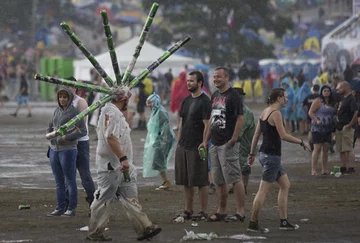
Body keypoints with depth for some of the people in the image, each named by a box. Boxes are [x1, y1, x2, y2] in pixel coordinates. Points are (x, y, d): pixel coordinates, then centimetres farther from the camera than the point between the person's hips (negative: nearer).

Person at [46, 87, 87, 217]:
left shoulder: (75, 112, -7)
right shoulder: (57, 111, 12)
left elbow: (83, 131, -11)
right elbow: (50, 126, 27)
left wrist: (67, 137, -19)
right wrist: (50, 134, 7)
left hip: (68, 150, -7)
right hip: (54, 150, 7)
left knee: (70, 181, -1)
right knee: (59, 181, 9)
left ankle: (71, 209, 3)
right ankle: (60, 208, 14)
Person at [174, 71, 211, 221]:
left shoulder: (204, 101, -8)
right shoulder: (186, 101, 15)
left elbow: (207, 126, -13)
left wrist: (204, 145, -18)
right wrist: (178, 142, 14)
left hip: (197, 148, -8)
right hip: (183, 147, 8)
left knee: (200, 181, -3)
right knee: (185, 181, 10)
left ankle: (203, 212, 2)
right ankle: (188, 211, 18)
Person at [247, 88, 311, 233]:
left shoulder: (265, 112, 13)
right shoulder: (275, 113, -15)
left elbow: (256, 135, 16)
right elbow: (283, 135, -21)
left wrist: (252, 154, 20)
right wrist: (302, 143, -12)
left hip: (265, 154, 10)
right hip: (272, 155, -10)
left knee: (285, 185, 15)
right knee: (263, 190, -6)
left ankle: (284, 222, 17)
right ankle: (253, 224, -3)